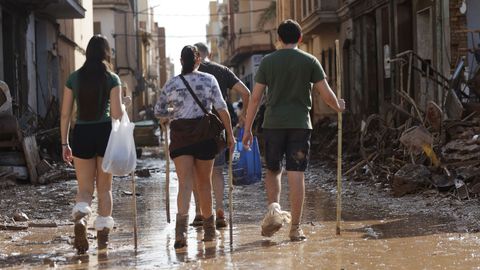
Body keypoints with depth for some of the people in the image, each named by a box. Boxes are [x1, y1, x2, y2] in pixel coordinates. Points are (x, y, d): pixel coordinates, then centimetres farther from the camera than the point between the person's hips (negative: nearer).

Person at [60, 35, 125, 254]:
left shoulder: (74, 78, 4)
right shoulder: (112, 79, -2)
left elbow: (65, 114, 4)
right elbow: (117, 113, -9)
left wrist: (64, 143, 9)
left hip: (81, 134, 1)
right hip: (105, 132, -1)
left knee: (84, 189, 7)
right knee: (104, 187, 13)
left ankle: (80, 218, -22)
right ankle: (103, 234, 17)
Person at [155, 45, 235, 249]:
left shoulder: (171, 84, 5)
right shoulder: (209, 80, 3)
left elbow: (159, 112, 9)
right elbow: (221, 108, -3)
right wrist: (230, 133, 1)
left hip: (180, 134, 0)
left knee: (185, 182, -6)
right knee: (204, 182, 12)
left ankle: (182, 225, -29)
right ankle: (209, 228, 24)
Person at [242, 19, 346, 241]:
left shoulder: (267, 61, 3)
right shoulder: (309, 61, 2)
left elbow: (255, 98, 1)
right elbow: (326, 94, 1)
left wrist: (247, 129, 6)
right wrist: (338, 106, 22)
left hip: (273, 124, 1)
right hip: (300, 124, -1)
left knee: (273, 170, 17)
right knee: (296, 174, 0)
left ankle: (274, 207, -7)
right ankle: (295, 228, 1)